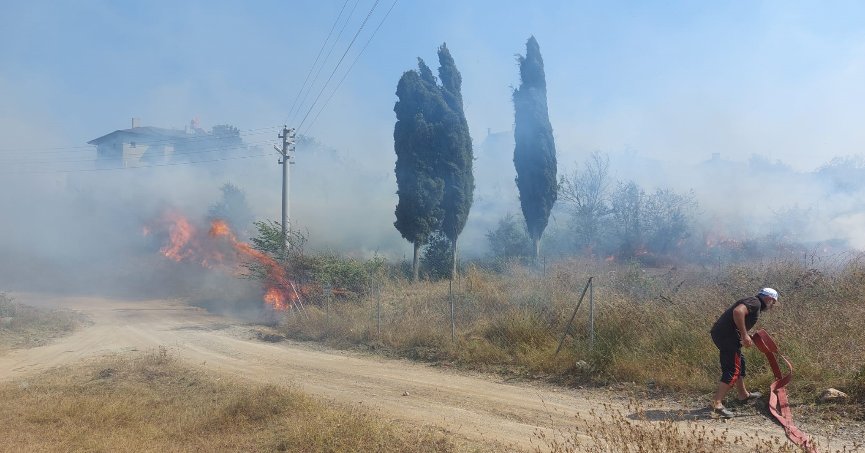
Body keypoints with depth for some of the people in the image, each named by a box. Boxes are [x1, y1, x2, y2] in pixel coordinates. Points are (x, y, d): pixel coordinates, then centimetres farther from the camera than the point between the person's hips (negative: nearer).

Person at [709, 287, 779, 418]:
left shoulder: (752, 302, 26)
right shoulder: (755, 302, -6)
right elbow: (738, 312, -26)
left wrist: (746, 338, 26)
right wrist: (744, 335, -22)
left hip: (718, 333, 11)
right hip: (727, 335, -11)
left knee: (739, 363, 25)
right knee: (732, 370, -9)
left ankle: (743, 395, 42)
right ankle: (717, 404, -14)